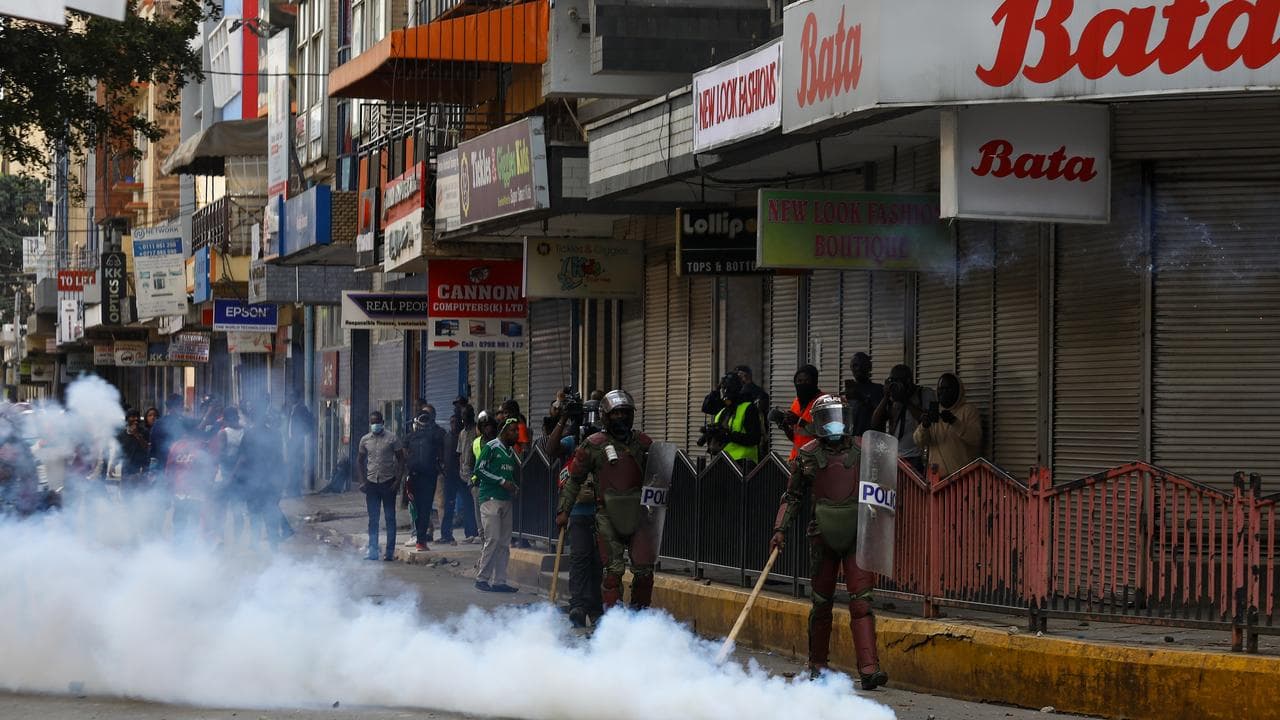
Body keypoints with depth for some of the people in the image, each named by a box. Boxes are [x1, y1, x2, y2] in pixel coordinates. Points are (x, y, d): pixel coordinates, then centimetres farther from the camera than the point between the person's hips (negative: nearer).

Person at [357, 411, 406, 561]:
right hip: (371, 482, 3)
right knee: (373, 519, 5)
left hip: (388, 482, -3)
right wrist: (362, 480, 4)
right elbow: (360, 460, 15)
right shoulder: (365, 440, 6)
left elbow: (401, 459, -2)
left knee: (390, 518, 0)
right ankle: (372, 551, 9)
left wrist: (398, 480, -11)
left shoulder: (392, 438, -4)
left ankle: (390, 552, 4)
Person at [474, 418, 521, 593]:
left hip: (506, 500, 8)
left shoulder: (511, 451, 18)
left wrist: (515, 487, 7)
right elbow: (479, 470, -10)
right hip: (491, 498, -8)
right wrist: (502, 481, -13)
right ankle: (482, 578, -7)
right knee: (493, 539, -13)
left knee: (504, 543, 4)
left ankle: (499, 581, 6)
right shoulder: (492, 447, -4)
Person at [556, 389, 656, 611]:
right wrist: (563, 510, 3)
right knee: (613, 570, -5)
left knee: (644, 570, -1)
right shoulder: (593, 445, 2)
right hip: (608, 517, -2)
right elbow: (574, 479, 7)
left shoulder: (643, 443, 9)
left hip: (638, 515, 3)